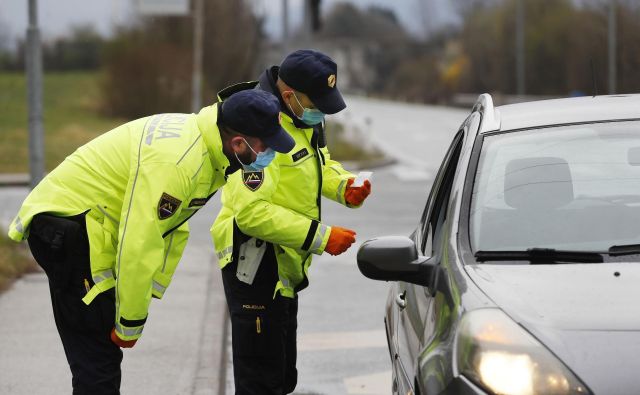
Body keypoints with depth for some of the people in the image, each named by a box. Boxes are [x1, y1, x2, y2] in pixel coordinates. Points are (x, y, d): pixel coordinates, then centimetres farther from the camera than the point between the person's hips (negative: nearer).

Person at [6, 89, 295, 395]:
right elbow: (139, 245, -30)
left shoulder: (196, 136, 2)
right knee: (97, 356, -11)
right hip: (66, 229, -10)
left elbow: (171, 224, 12)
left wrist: (152, 290, 8)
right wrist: (131, 324, -20)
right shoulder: (176, 162, -29)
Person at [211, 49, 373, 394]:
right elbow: (252, 211, -32)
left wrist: (343, 186, -1)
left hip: (284, 267, 10)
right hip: (254, 266, -10)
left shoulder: (304, 118, 4)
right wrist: (319, 236, -29)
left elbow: (318, 163, 22)